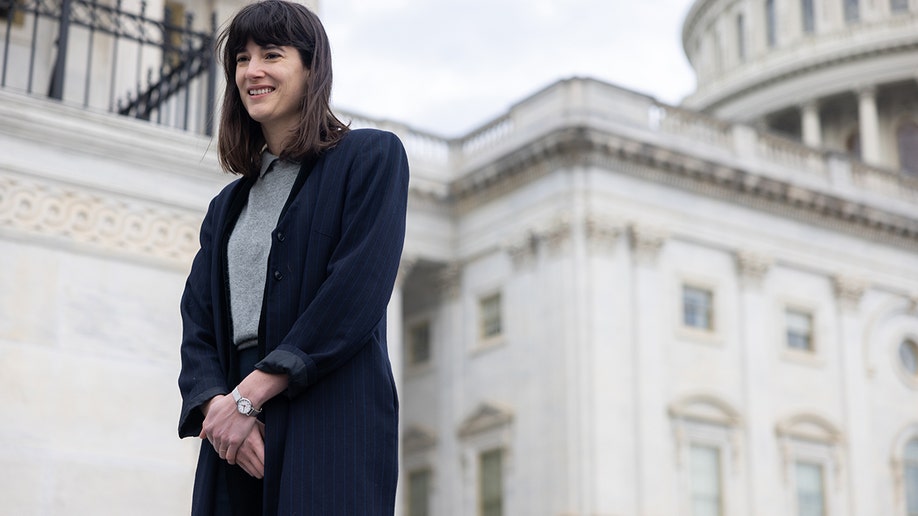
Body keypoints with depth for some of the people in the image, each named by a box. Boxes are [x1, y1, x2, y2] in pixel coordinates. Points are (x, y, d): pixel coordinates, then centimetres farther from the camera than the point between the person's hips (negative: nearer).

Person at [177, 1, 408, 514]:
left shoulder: (372, 156, 5)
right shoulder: (228, 206, 23)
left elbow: (358, 293, -8)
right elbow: (198, 324, 13)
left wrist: (250, 395, -12)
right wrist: (215, 404, -9)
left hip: (330, 425, -5)